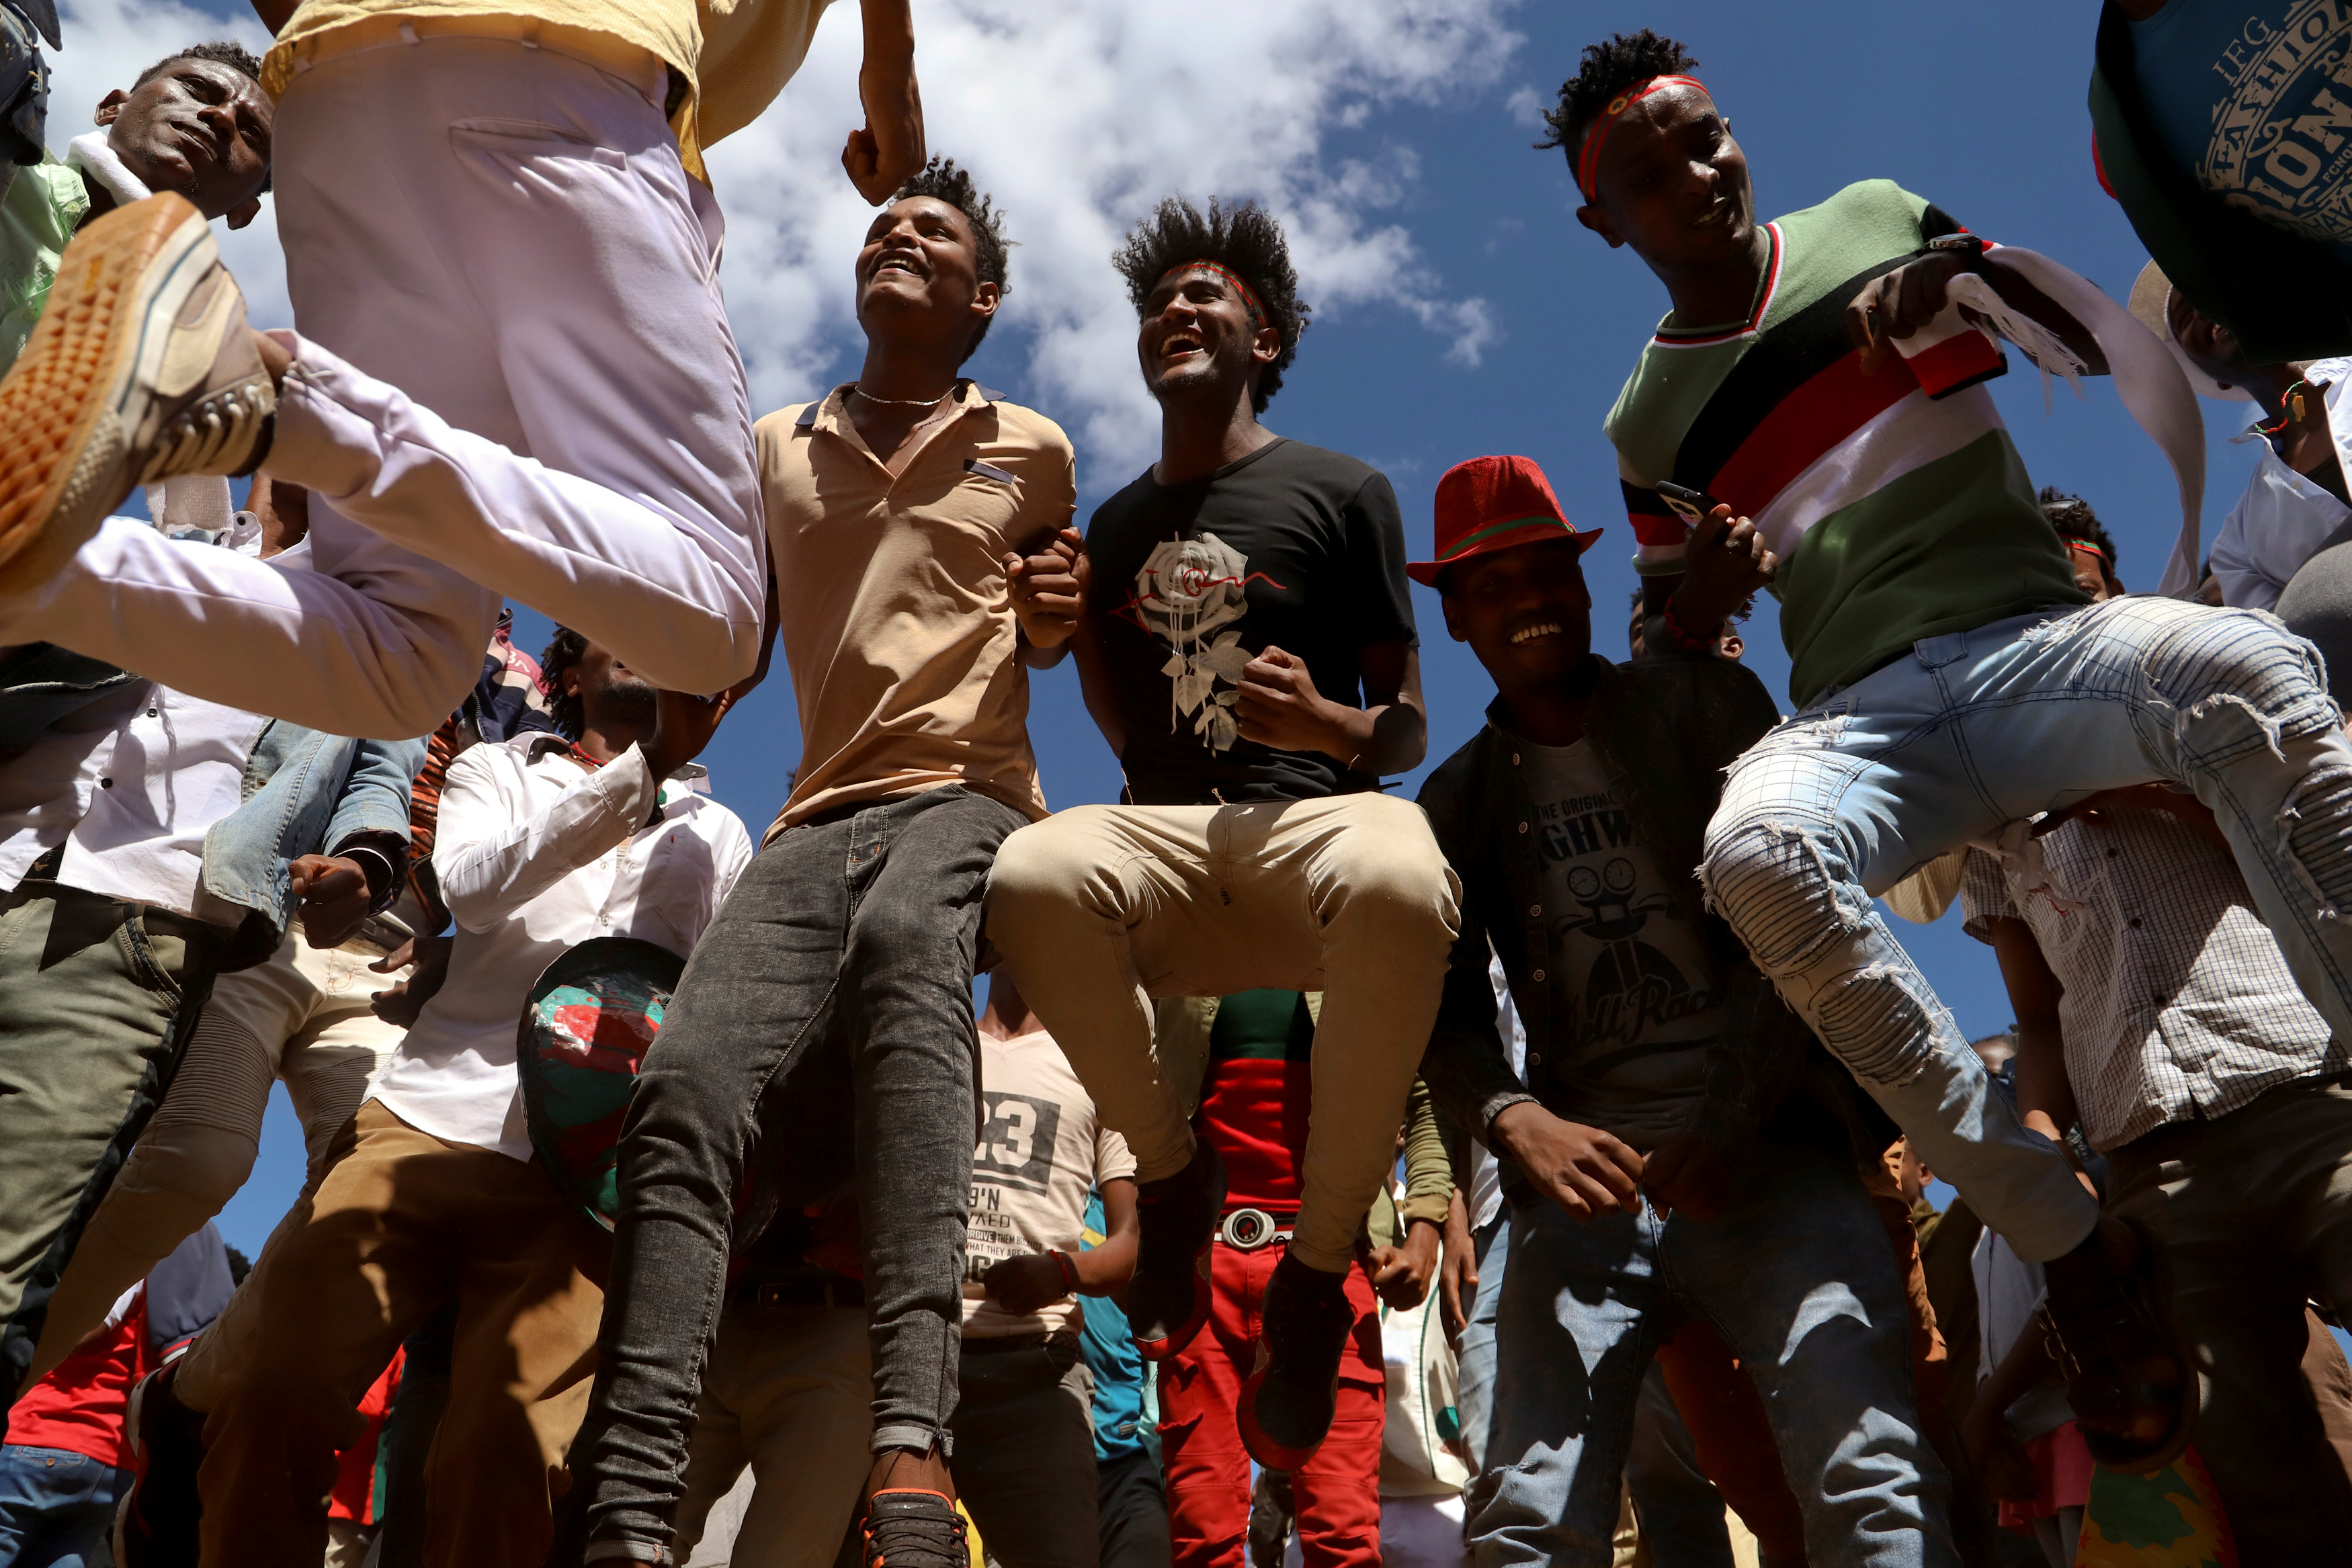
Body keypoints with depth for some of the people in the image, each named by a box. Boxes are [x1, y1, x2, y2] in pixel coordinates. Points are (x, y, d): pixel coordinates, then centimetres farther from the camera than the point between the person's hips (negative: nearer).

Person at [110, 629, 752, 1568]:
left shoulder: (717, 837, 22)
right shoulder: (497, 773, 18)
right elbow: (472, 887, -4)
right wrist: (644, 764, -10)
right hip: (431, 1125, 0)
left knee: (509, 1459, -13)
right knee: (275, 1392, -14)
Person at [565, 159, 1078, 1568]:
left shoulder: (1034, 452, 17)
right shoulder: (772, 454, 21)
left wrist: (1059, 617, 6)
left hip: (966, 798, -3)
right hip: (820, 814, 3)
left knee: (904, 941, -40)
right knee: (690, 1086, -24)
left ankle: (913, 1434, -51)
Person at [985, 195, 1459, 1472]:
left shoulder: (1344, 492, 12)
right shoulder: (1115, 525, 23)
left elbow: (1408, 730, 9)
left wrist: (1329, 724, -14)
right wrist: (1071, 619, 8)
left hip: (1313, 818, -2)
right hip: (1159, 836, 3)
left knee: (1399, 880, -42)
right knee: (1029, 874, -36)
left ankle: (1318, 1269, -21)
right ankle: (1173, 1174, -8)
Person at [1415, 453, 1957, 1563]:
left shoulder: (1700, 702, 10)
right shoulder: (1461, 800, 17)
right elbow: (1447, 1016, 7)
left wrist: (1733, 1121, -13)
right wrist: (1518, 1123, -16)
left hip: (1765, 1148, -1)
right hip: (1583, 1165, 2)